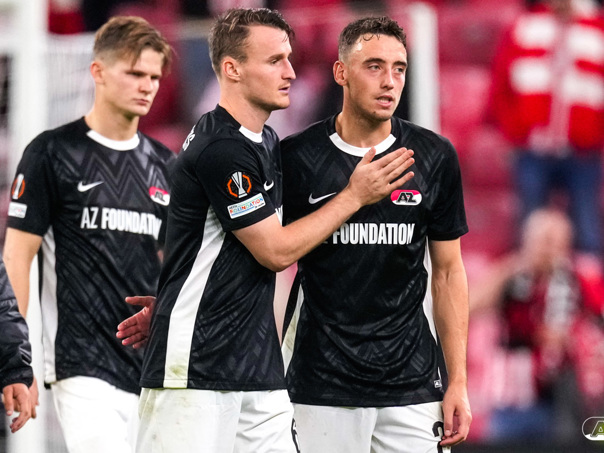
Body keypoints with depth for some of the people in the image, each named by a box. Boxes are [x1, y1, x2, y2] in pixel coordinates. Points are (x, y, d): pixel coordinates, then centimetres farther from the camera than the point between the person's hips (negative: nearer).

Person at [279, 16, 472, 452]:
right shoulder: (296, 158, -2)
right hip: (323, 390, -1)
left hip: (413, 384, 2)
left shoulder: (434, 157, 4)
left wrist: (458, 383, 5)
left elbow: (447, 271, 9)